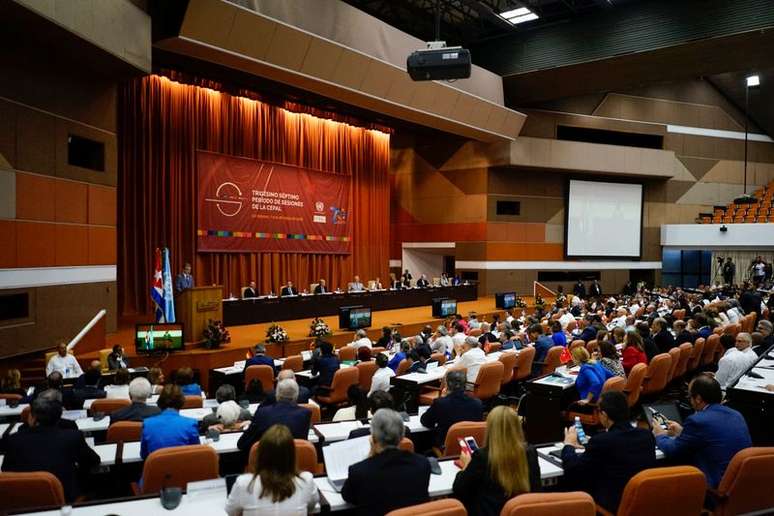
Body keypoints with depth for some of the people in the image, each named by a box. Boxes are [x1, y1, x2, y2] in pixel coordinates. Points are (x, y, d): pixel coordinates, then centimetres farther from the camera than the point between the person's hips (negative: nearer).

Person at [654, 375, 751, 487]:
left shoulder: (697, 421, -18)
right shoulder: (736, 415, 5)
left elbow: (672, 451, -4)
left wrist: (660, 436, 16)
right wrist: (682, 433, 29)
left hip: (716, 486, -7)